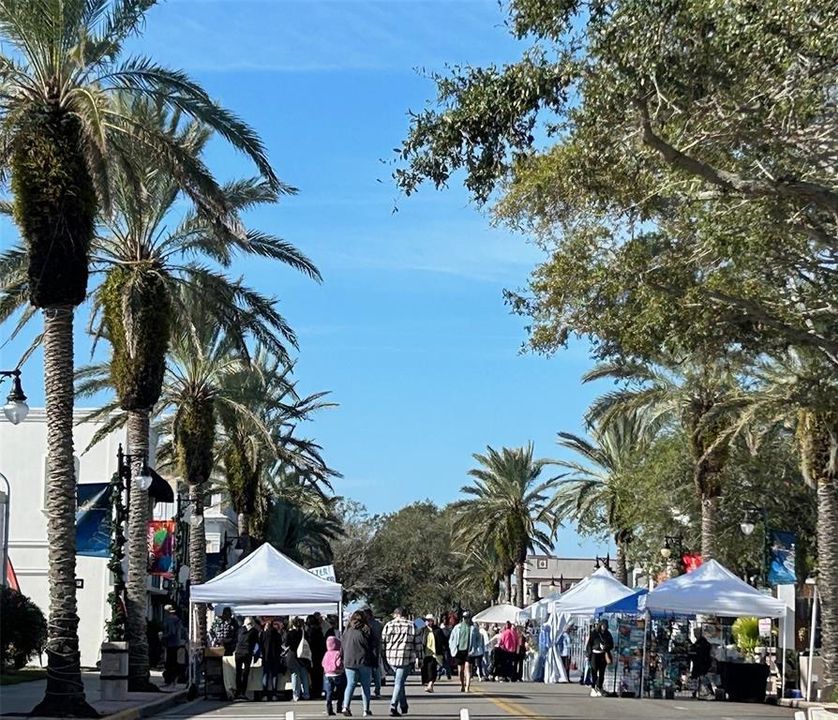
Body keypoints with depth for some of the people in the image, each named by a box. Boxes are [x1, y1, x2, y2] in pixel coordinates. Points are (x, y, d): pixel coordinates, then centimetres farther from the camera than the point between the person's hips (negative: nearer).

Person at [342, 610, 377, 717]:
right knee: (365, 685, 8)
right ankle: (366, 709, 7)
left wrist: (343, 660, 17)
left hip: (349, 662, 2)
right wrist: (375, 662, 4)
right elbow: (374, 648, -2)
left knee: (350, 684, 4)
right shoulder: (367, 631, -2)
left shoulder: (347, 631, 5)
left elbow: (342, 645, 10)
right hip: (365, 662, -2)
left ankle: (346, 706, -14)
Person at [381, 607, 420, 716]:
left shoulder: (388, 625, 4)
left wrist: (383, 656, 11)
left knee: (399, 680, 21)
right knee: (399, 682, -1)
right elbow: (417, 643, 2)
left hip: (391, 658, 2)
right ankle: (393, 706, -13)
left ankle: (403, 705, 23)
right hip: (406, 658, -2)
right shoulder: (411, 625, 2)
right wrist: (416, 655, 11)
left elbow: (382, 643, 4)